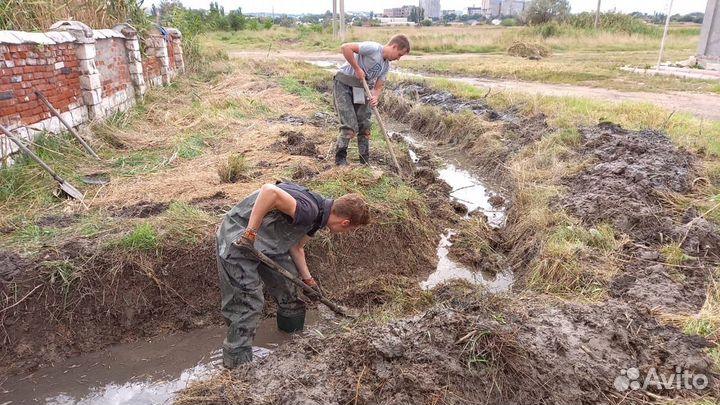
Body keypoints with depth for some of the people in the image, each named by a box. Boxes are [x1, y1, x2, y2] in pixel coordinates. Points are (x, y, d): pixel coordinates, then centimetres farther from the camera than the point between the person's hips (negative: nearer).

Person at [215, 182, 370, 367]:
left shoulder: (317, 215, 1)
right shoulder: (309, 210, -30)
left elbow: (296, 247, 14)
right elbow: (270, 190, -44)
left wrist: (308, 280, 15)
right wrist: (250, 233, -37)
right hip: (238, 239, -10)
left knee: (290, 285, 16)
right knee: (248, 302, -7)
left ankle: (295, 337, 37)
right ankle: (237, 364, 9)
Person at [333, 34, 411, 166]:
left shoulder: (386, 66, 8)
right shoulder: (373, 48, -17)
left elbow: (378, 87, 5)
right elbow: (345, 47, -26)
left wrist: (375, 97, -18)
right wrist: (357, 69, -23)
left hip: (360, 89, 8)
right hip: (343, 85, -8)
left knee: (365, 126, 7)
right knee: (350, 126, -13)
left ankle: (365, 162, 17)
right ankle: (340, 159, 2)